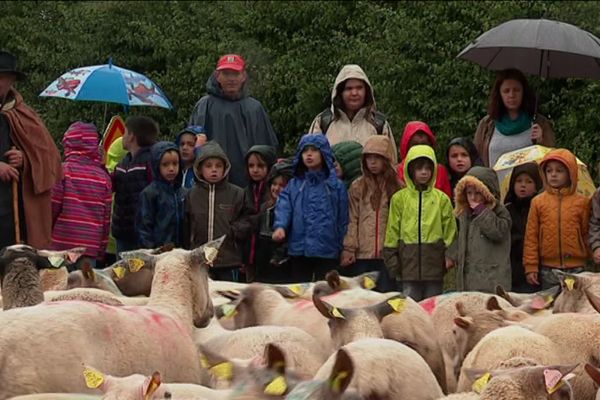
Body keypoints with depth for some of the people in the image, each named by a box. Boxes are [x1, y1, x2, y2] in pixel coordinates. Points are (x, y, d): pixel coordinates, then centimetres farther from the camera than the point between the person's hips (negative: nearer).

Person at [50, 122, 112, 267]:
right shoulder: (103, 177, 5)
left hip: (62, 245, -3)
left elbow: (51, 208, -4)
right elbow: (106, 219, 8)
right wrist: (101, 253, 16)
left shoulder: (63, 171, -5)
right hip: (91, 249, 3)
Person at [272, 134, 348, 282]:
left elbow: (343, 219, 4)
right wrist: (280, 226, -25)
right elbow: (284, 207, -5)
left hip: (327, 252, -2)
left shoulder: (336, 186, 4)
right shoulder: (293, 186, 9)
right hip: (299, 250, 2)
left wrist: (343, 249, 1)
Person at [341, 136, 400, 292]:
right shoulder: (357, 187, 9)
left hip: (387, 254, -1)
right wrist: (349, 248, -5)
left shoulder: (396, 188, 5)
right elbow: (351, 220, 4)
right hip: (361, 255, 1)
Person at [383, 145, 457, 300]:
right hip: (409, 262, 0)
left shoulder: (441, 198, 5)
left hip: (434, 262, 0)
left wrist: (450, 258, 0)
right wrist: (392, 261, 1)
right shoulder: (399, 198, 4)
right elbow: (392, 231, 5)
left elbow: (450, 231, 7)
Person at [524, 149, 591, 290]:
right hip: (548, 269, 1)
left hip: (576, 269, 0)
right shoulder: (538, 202, 2)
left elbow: (587, 234, 6)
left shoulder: (582, 202, 1)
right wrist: (531, 267, 0)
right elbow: (531, 237, 3)